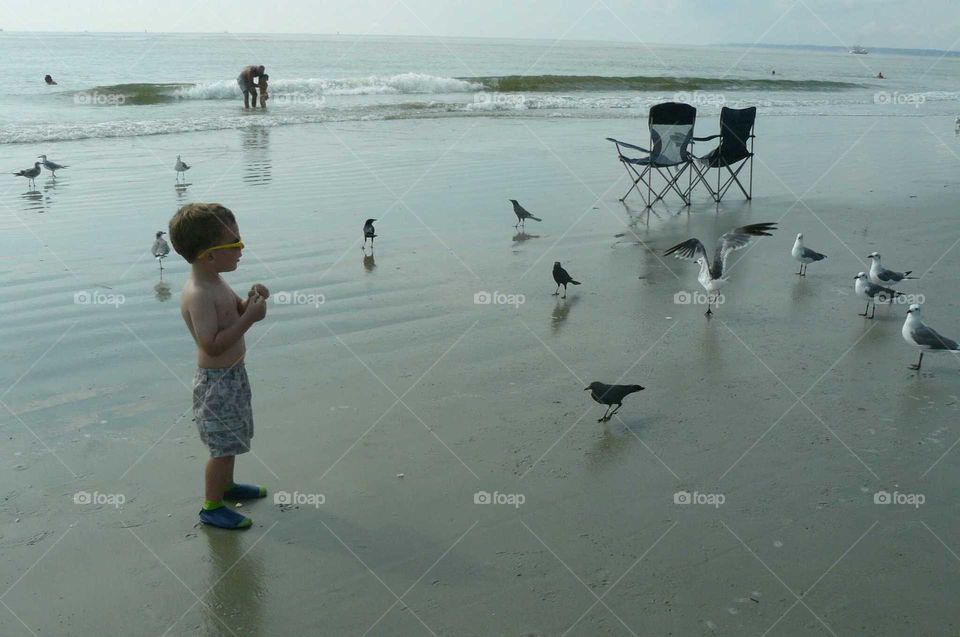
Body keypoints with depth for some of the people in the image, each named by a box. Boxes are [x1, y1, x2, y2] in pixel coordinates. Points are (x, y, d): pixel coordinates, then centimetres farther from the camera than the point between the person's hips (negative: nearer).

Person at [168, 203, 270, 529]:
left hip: (232, 373, 10)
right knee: (224, 446, 2)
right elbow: (212, 344, -33)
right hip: (217, 381, -10)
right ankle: (212, 506, 18)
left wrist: (250, 300, -6)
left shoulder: (214, 282, 2)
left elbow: (232, 311, 15)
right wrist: (249, 317, -31)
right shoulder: (198, 295, -28)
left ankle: (226, 485, 44)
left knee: (232, 439, 25)